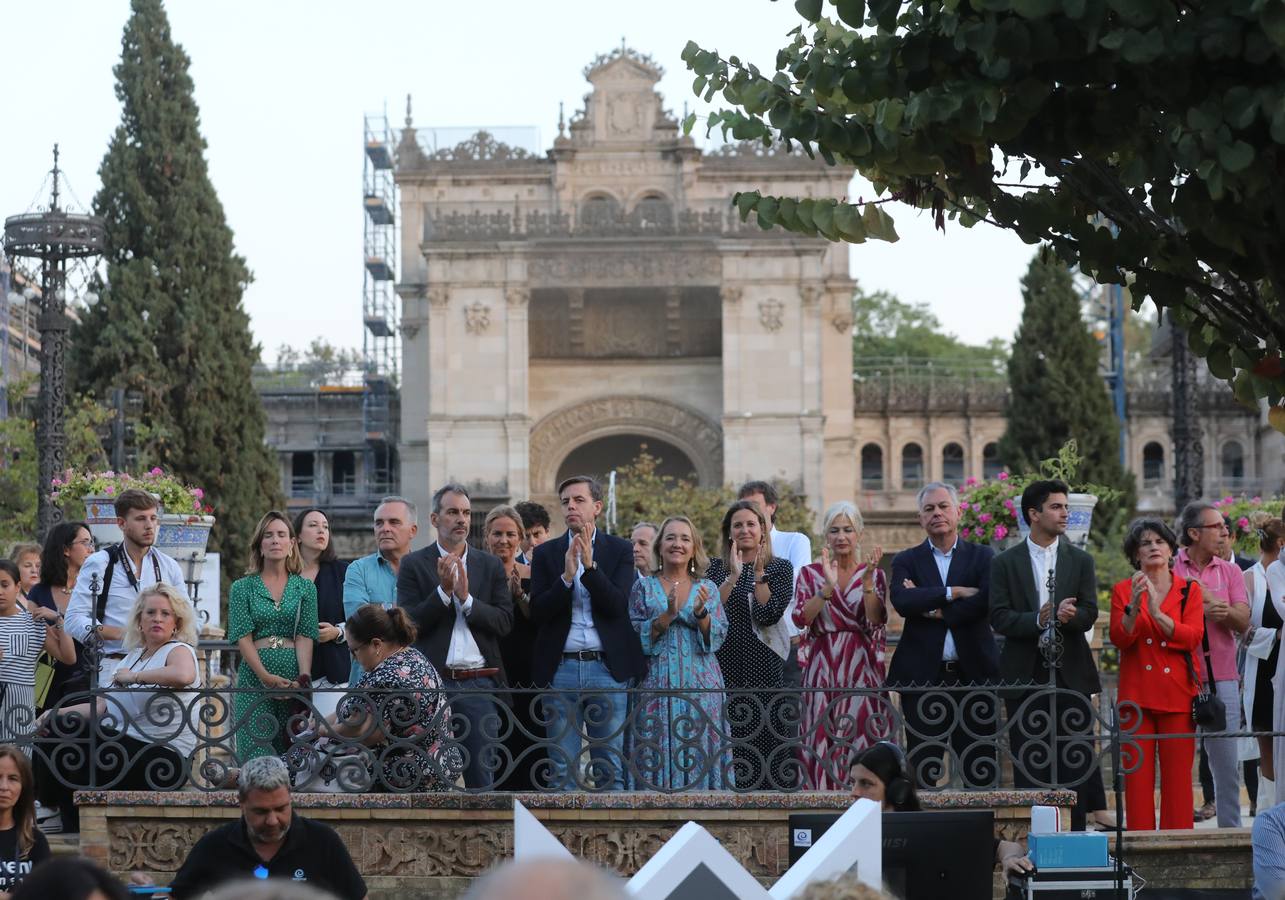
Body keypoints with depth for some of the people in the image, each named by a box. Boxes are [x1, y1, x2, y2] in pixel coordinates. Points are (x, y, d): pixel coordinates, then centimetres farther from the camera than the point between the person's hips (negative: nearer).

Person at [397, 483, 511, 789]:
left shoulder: (491, 566, 11)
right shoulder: (414, 565, 4)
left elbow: (504, 622, 1)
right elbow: (409, 624, -5)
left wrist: (466, 598, -11)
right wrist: (443, 590, -14)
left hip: (479, 683, 2)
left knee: (483, 776, 0)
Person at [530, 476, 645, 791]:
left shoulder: (620, 550, 5)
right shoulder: (546, 553, 8)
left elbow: (618, 605, -8)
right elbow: (537, 612, -1)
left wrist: (589, 565, -17)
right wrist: (567, 577, -14)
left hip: (607, 667, -1)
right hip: (561, 668, 1)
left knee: (610, 768, 2)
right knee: (561, 770, 2)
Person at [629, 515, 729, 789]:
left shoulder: (708, 589, 11)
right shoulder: (644, 587, 8)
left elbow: (716, 638, 3)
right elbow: (637, 638, -1)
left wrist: (701, 612, -15)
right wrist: (668, 615, -14)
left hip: (701, 685, 1)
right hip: (658, 684, -1)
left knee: (699, 754, -3)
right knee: (659, 755, -5)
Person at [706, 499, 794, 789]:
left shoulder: (780, 568, 8)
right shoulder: (716, 568, 11)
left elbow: (768, 615, -6)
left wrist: (759, 574, -8)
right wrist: (733, 576, -13)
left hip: (766, 666, -1)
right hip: (727, 665, 1)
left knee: (770, 740, -3)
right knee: (731, 744, -2)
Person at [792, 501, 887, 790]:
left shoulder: (873, 573, 8)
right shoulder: (810, 574, 7)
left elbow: (876, 621, -6)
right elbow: (801, 619, -7)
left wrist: (866, 582, -17)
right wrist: (828, 586, -17)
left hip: (862, 667, 0)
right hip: (823, 669, 0)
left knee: (862, 742, -4)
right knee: (822, 743, -3)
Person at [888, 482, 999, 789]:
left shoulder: (982, 556, 8)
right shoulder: (906, 561, 9)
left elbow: (988, 601, -10)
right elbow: (902, 602, -11)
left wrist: (936, 611, -8)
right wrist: (954, 593, -12)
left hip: (973, 672, 0)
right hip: (923, 676, 0)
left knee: (981, 772, 0)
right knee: (922, 772, 2)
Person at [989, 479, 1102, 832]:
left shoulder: (1080, 561, 9)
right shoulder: (1005, 563, 5)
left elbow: (1090, 613, -1)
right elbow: (999, 618, -4)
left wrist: (1070, 616, -23)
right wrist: (1038, 620, -20)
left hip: (1071, 673, 1)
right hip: (1025, 676, -1)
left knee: (1075, 762, 0)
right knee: (1029, 766, 2)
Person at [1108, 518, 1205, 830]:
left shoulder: (1189, 590, 9)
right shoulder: (1123, 591, 9)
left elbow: (1193, 637, -6)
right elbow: (1119, 638, -4)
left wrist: (1157, 613, -19)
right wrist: (1133, 606, -20)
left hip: (1177, 695, 0)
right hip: (1137, 695, 0)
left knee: (1177, 776, -2)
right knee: (1137, 775, -4)